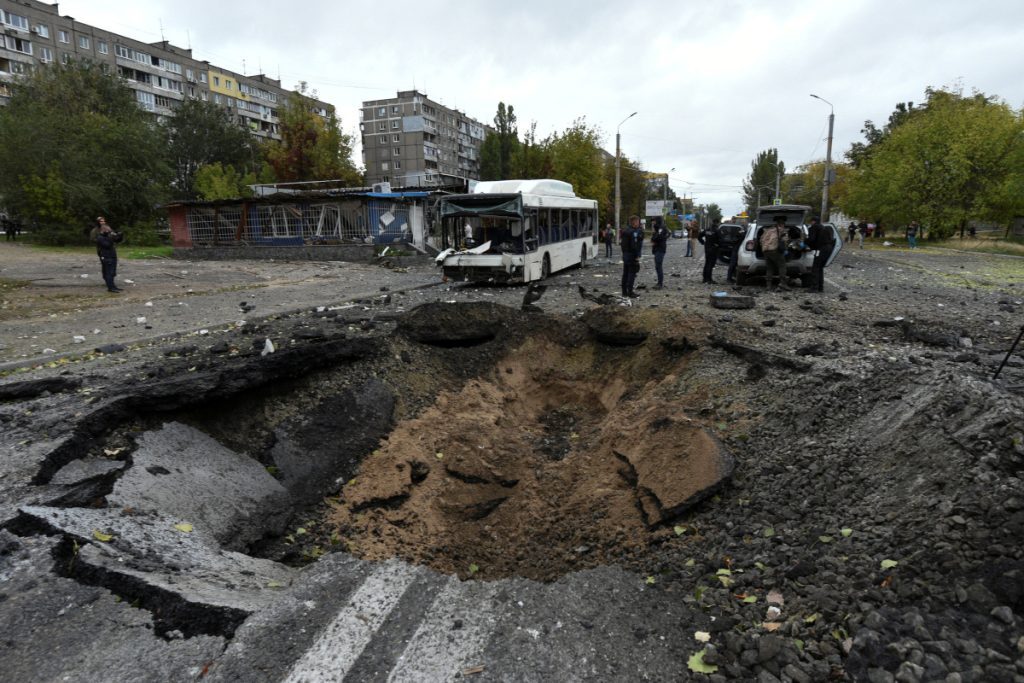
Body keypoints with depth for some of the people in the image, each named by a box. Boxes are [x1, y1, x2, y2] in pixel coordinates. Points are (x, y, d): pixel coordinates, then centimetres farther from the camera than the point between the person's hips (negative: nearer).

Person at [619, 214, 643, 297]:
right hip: (632, 255, -9)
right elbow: (635, 246, -21)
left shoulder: (625, 231, 12)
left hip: (625, 254, 9)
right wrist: (637, 256, -18)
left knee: (625, 273, 12)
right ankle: (630, 292, -6)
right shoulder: (635, 232, -15)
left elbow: (621, 243, 15)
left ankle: (624, 291, 17)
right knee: (632, 273, -5)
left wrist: (624, 253, 18)